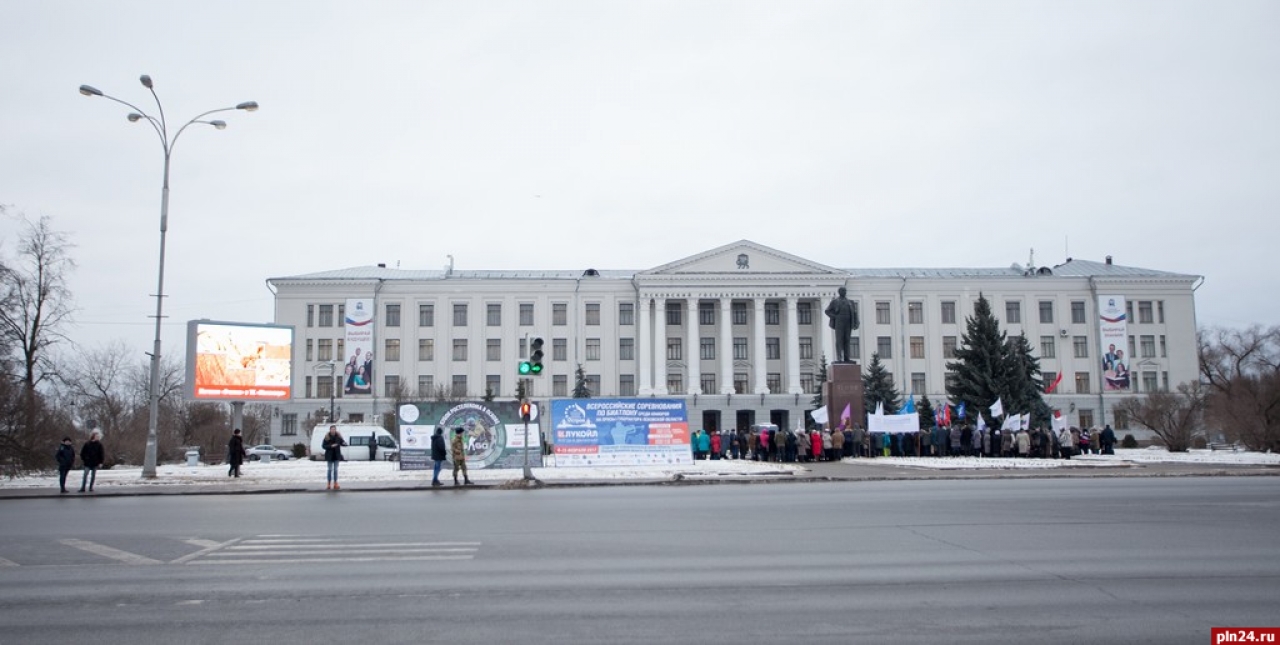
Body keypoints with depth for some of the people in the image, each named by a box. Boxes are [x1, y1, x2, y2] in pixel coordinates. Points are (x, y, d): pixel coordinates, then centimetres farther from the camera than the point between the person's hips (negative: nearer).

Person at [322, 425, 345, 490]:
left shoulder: (338, 436, -3)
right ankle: (328, 484, 14)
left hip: (336, 455, 2)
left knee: (335, 470, 7)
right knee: (330, 470, 5)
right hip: (329, 456, -2)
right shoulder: (327, 437, -8)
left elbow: (342, 442, 1)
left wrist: (344, 443, -23)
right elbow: (323, 446, -9)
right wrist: (331, 446, -22)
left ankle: (335, 484, 13)